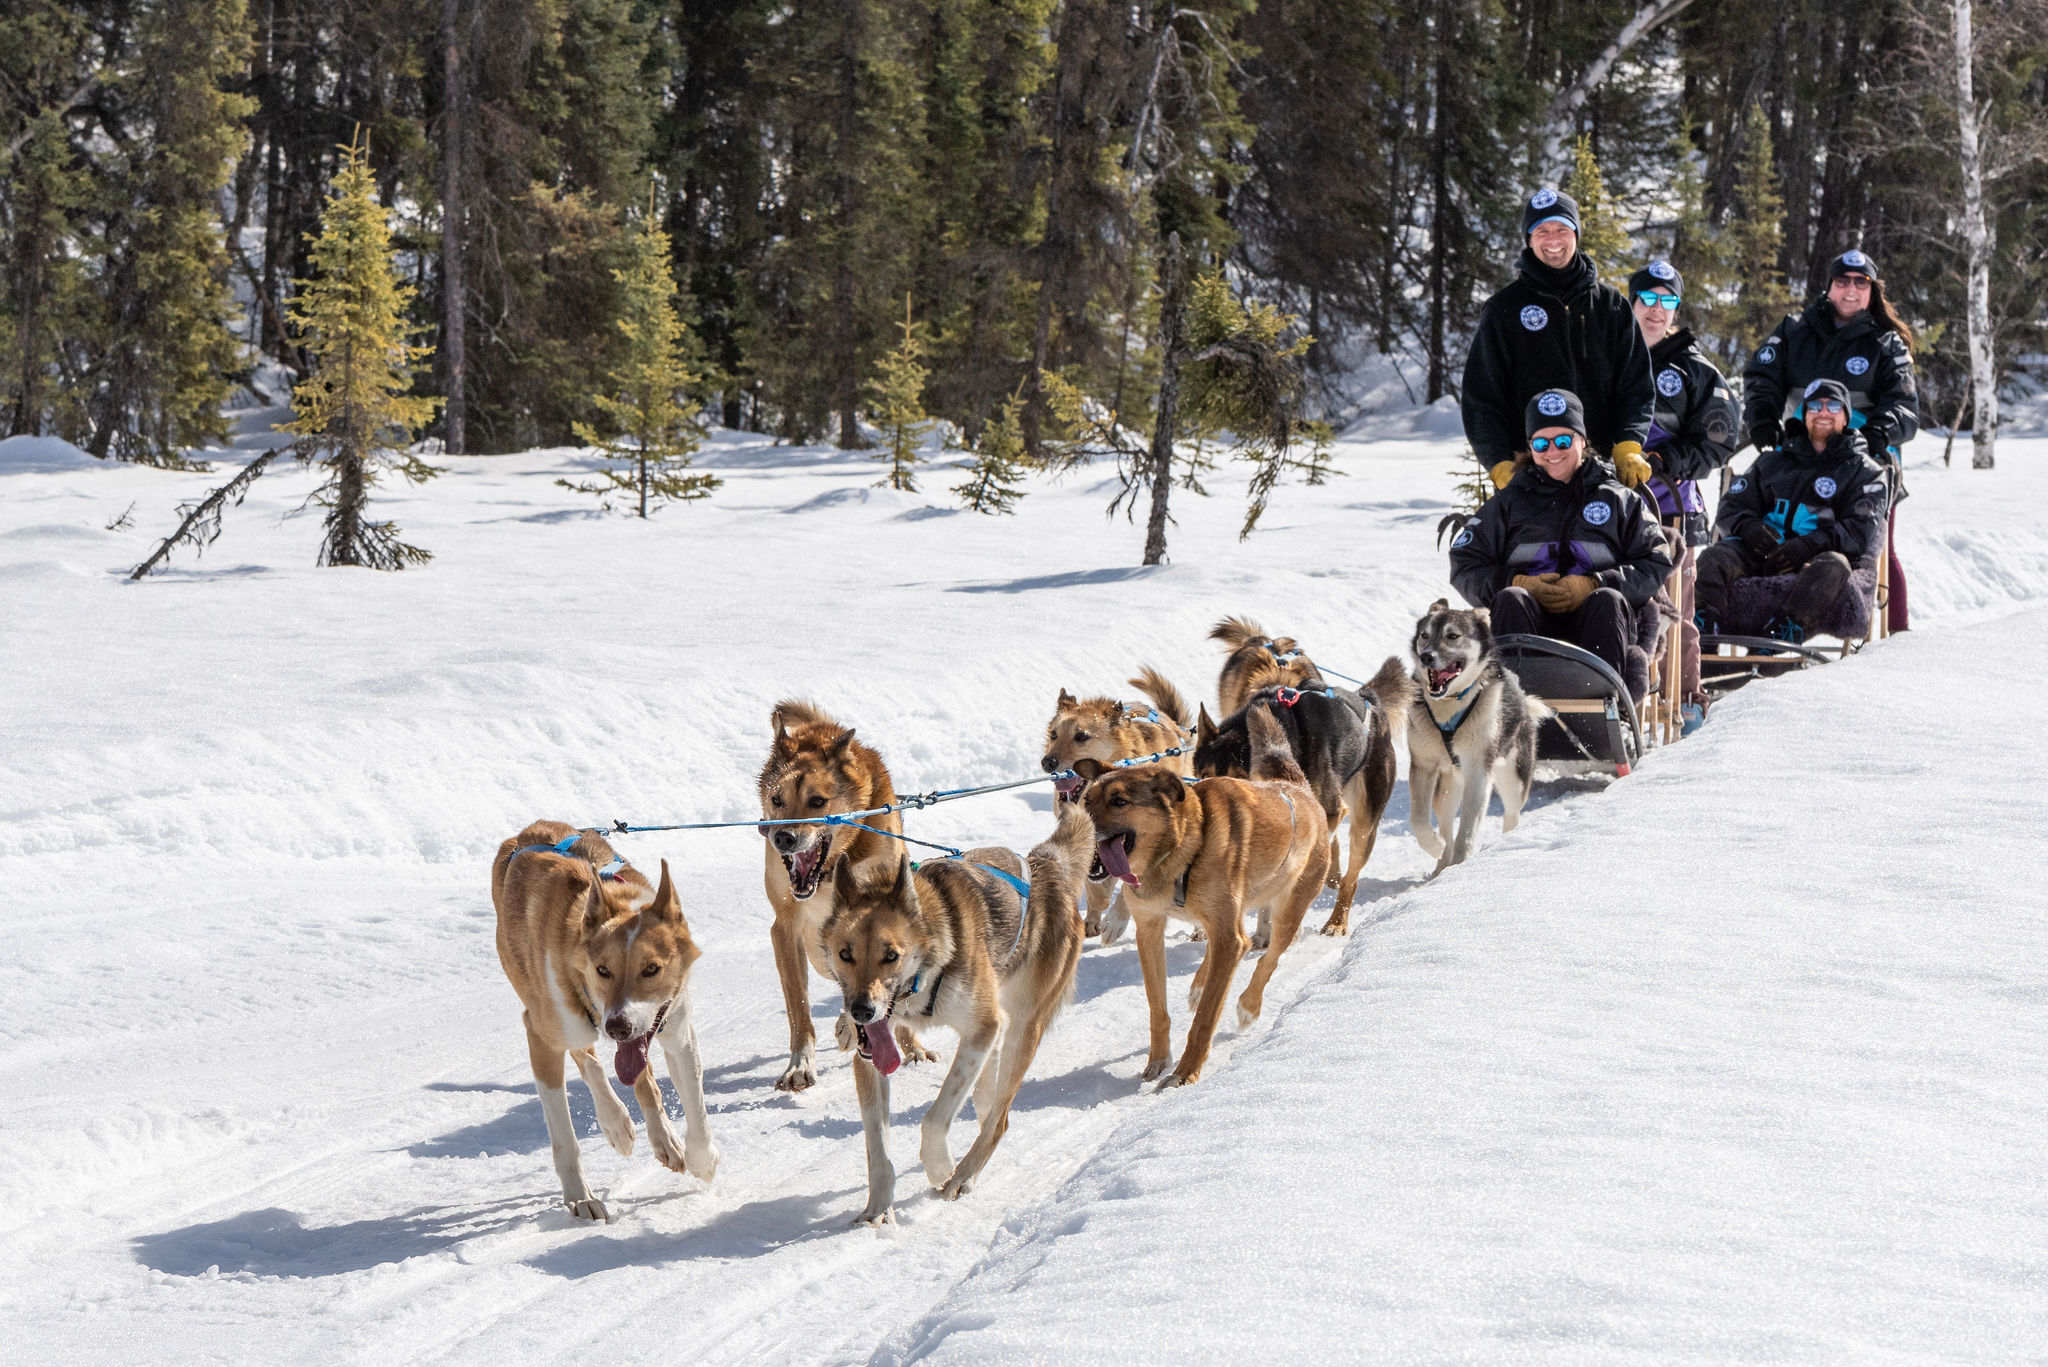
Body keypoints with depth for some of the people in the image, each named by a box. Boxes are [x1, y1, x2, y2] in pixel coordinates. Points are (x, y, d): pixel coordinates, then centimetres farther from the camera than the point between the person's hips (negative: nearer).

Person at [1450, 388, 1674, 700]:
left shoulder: (1621, 500, 21)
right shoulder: (1508, 503, 24)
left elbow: (1656, 565, 9)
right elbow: (1464, 565, 14)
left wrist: (1593, 585, -8)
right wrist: (1517, 583, -7)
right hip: (1532, 619, 1)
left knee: (1608, 601, -33)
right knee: (1509, 599, -31)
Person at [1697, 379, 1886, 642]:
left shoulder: (1863, 472, 16)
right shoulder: (1772, 462, 27)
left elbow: (1862, 529, 0)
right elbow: (1730, 507, 20)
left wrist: (1811, 544, -18)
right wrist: (1748, 527, -7)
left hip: (1819, 554, -3)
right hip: (1763, 552, 3)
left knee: (1832, 567, -38)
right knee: (1714, 557, -26)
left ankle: (1792, 627, -62)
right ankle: (1705, 617, -53)